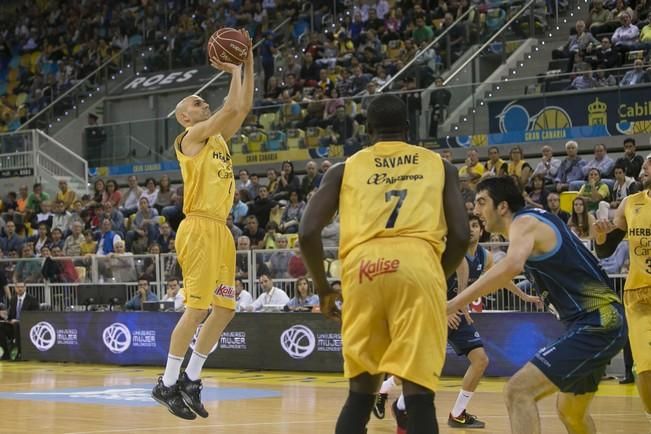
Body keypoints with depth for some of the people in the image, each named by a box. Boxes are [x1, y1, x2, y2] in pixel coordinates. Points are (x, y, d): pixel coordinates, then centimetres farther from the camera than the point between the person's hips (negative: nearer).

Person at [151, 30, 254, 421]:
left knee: (225, 308, 8)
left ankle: (191, 379, 15)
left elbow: (245, 106, 16)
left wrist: (248, 62, 12)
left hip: (220, 230, 9)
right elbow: (232, 108, -14)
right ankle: (167, 384, -3)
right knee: (197, 308, -10)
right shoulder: (192, 137, -5)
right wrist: (234, 70, -2)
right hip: (199, 228, -9)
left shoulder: (218, 139, 19)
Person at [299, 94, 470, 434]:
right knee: (418, 392, -1)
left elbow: (307, 233, 11)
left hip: (363, 268, 1)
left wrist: (323, 288, 24)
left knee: (360, 391, 15)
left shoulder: (345, 169, 22)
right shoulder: (439, 165, 22)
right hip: (418, 265, -1)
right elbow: (460, 237, 12)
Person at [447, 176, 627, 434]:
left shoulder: (524, 222, -12)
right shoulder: (536, 218, 17)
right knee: (570, 413, 27)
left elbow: (512, 266, -34)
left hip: (596, 324, -11)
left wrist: (453, 304, -35)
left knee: (518, 391, -19)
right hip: (602, 320, 11)